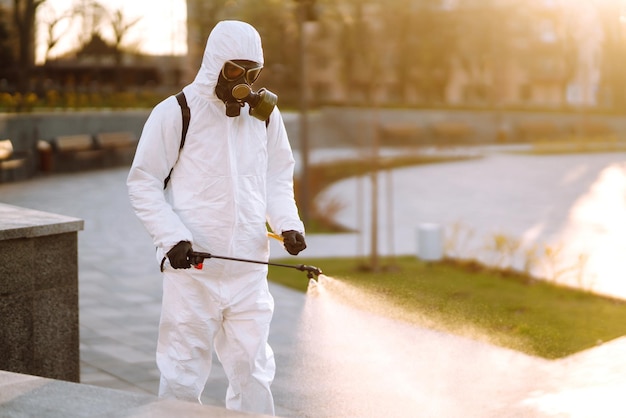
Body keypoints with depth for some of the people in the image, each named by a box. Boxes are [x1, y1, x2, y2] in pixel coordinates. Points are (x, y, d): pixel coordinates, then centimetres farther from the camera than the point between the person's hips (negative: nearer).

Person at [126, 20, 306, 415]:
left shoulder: (264, 113, 6)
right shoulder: (175, 113, -8)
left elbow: (278, 175, 17)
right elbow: (143, 182, -3)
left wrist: (288, 222, -1)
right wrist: (171, 238, -15)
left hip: (248, 268, 4)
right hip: (192, 265, -4)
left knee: (253, 369, 8)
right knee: (183, 373, 4)